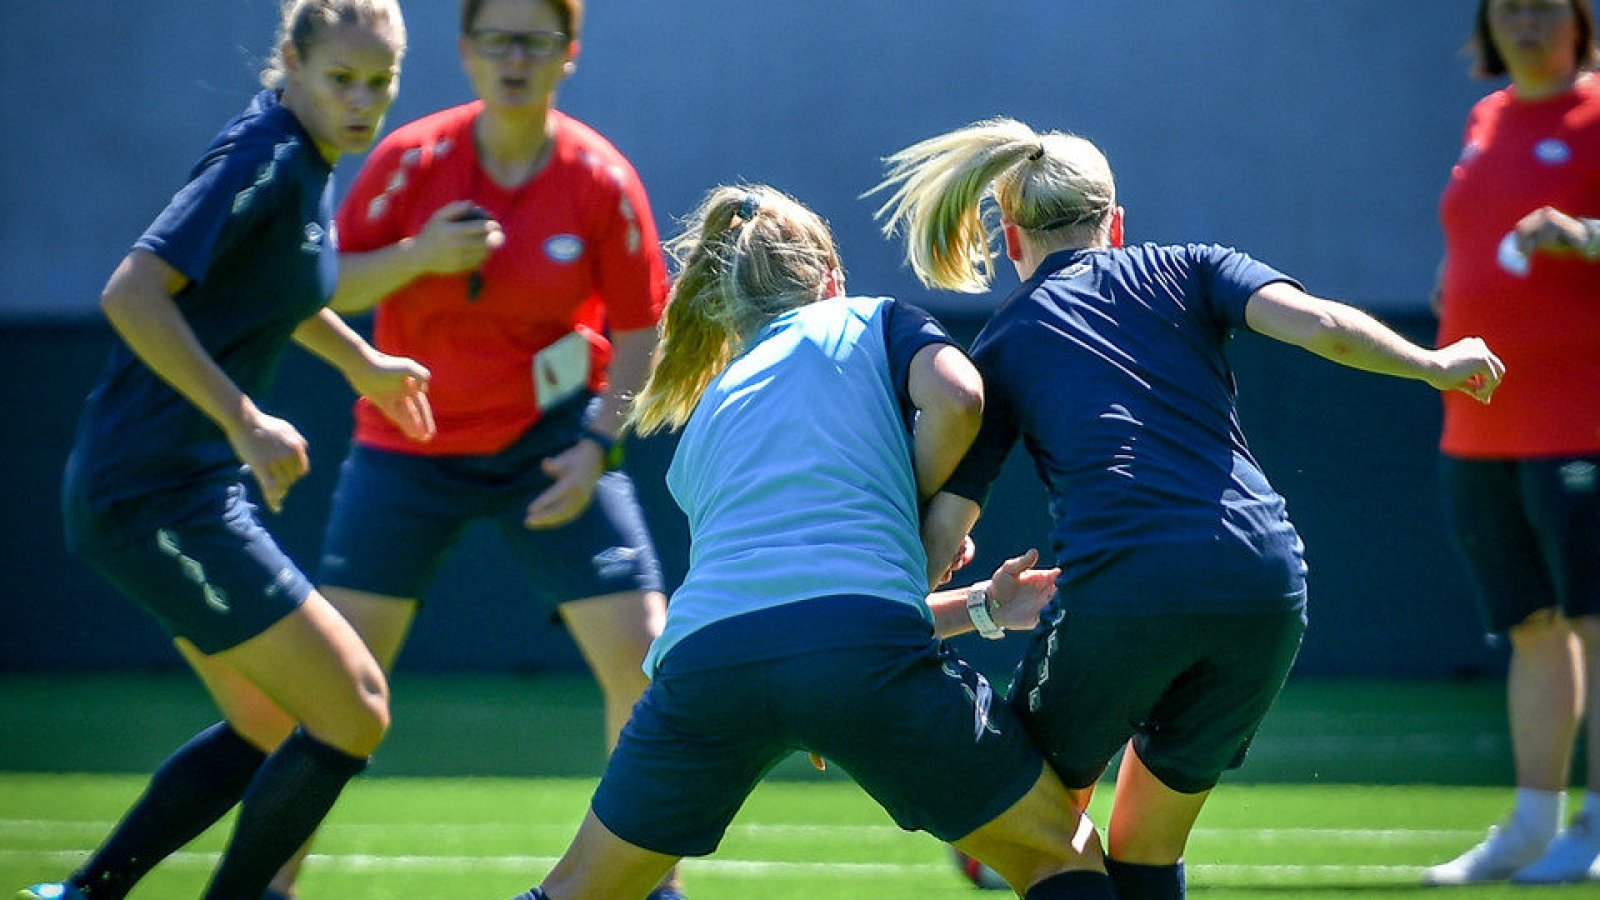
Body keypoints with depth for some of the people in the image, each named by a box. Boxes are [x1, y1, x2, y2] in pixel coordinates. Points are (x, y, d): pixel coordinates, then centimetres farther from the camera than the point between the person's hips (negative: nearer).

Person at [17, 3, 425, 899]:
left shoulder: (308, 161, 11)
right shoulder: (262, 157, -18)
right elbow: (132, 295, -28)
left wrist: (362, 362, 41)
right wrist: (244, 421, -28)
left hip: (189, 485, 10)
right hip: (160, 493, -10)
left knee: (269, 731, 19)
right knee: (352, 715, -7)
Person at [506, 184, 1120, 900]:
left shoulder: (703, 420, 33)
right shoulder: (871, 323, 22)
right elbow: (956, 398, 0)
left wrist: (981, 607, 34)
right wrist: (916, 506, 18)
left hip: (703, 653, 4)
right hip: (861, 647, -4)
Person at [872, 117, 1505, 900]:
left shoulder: (998, 349, 17)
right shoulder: (1185, 272, 19)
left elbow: (941, 531, 9)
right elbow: (1318, 325, 2)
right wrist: (1437, 366, 17)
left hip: (1120, 587, -3)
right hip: (1265, 584, 3)